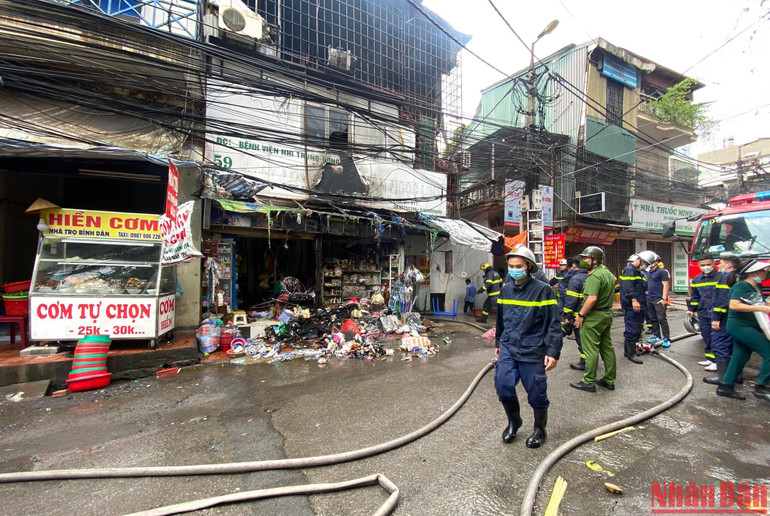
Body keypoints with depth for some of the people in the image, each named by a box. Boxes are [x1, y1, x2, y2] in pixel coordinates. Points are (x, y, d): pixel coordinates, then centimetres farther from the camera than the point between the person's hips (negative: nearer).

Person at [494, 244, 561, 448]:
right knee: (503, 385, 0)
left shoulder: (542, 290, -10)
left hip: (532, 351, -4)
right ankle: (514, 421, 29)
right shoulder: (506, 289, 6)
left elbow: (553, 324, -9)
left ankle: (540, 429, 36)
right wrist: (498, 343, 23)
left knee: (536, 392, 8)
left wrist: (553, 351, -14)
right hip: (508, 349, 4)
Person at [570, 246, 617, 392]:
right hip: (607, 314, 10)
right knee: (607, 347, 16)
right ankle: (609, 380, 26)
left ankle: (588, 382, 6)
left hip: (594, 316, -10)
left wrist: (581, 314, -20)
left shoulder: (594, 276, -20)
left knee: (591, 350, -2)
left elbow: (592, 298, -28)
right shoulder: (608, 273, 13)